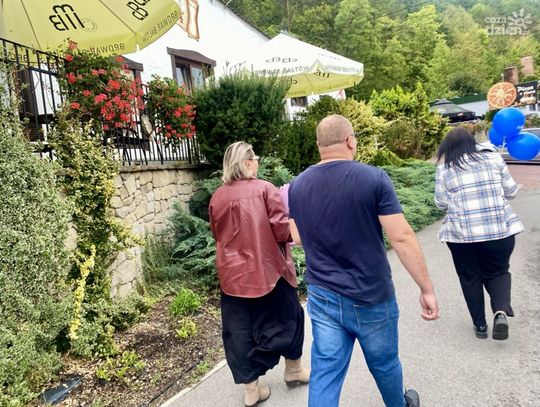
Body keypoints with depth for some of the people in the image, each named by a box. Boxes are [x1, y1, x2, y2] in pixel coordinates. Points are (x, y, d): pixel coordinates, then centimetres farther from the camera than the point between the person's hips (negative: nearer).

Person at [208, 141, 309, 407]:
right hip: (267, 270, -3)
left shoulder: (217, 198, 2)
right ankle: (293, 370, 37)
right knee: (286, 319, 19)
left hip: (232, 274, 4)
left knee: (240, 330, 13)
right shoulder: (265, 189, -11)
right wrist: (293, 228, 7)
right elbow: (283, 230, -14)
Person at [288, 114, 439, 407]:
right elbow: (402, 238, -17)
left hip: (322, 297, 3)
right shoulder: (373, 178, -15)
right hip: (371, 297, -2)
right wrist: (427, 289, -8)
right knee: (384, 363, 23)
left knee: (324, 373, 10)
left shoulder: (297, 186, -2)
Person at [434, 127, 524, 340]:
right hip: (500, 229, 1)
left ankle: (480, 325, 22)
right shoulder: (493, 158, 3)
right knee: (498, 272, 18)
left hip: (461, 233, -1)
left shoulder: (444, 169, -1)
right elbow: (511, 191, 8)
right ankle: (501, 311, -5)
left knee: (470, 278, 14)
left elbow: (441, 203, 1)